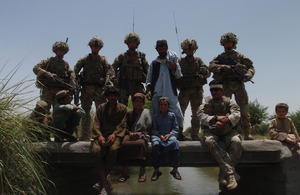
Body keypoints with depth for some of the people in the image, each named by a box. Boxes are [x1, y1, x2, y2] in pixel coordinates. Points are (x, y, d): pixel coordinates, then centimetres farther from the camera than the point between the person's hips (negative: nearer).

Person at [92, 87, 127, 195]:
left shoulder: (123, 108, 13)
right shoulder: (101, 107, 18)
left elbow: (122, 125, 4)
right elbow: (96, 124, 9)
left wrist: (114, 134, -15)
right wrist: (100, 135, -11)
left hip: (116, 134, -1)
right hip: (102, 134, 2)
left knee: (113, 149, -35)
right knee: (96, 150, -30)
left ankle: (101, 181, -19)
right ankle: (106, 184, -24)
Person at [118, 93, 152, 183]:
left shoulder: (146, 112, 16)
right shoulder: (129, 113, 22)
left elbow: (149, 127, 7)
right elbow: (125, 126, 14)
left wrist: (140, 133, -10)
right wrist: (130, 133, -7)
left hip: (142, 135, -2)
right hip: (130, 134, 2)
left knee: (141, 143, -38)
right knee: (124, 143, -33)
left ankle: (142, 172, -35)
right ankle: (125, 171, -29)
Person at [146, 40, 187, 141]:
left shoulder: (173, 59, 13)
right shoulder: (154, 63, 13)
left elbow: (179, 76, 12)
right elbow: (149, 79, 13)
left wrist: (174, 68, -7)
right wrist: (148, 90, -3)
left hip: (171, 94, 0)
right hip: (157, 94, 1)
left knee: (178, 114, -6)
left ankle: (180, 134, 8)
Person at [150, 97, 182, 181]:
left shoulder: (172, 115, 10)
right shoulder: (155, 116, 12)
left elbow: (176, 128, 7)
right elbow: (154, 129, 8)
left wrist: (169, 135, -11)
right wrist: (160, 136, -11)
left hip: (170, 135, 0)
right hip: (158, 135, 0)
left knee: (174, 143, -35)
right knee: (155, 144, -35)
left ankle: (175, 169, -24)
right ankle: (156, 170, -25)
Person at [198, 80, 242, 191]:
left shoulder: (229, 102, 14)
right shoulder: (206, 104, 15)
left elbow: (236, 114, -4)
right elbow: (201, 116, -3)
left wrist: (223, 122, -23)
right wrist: (216, 118, -19)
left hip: (228, 131, 1)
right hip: (211, 131, 0)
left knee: (236, 142, -32)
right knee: (210, 141, -35)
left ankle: (223, 176, -28)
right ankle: (231, 173, -38)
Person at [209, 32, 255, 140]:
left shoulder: (240, 56, 16)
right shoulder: (220, 57, 14)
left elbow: (251, 67, 11)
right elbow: (211, 66, -2)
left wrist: (248, 75, -10)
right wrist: (224, 67, -16)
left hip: (239, 84, 1)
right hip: (225, 85, 0)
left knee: (244, 112, -3)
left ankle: (247, 134, 2)